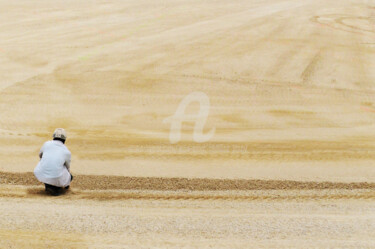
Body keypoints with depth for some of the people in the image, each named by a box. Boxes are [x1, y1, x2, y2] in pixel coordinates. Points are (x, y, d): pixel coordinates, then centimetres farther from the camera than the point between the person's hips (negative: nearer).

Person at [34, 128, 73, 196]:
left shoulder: (46, 144, 10)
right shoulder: (67, 152, 7)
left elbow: (40, 155, 32)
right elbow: (67, 168, 24)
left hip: (40, 176, 2)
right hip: (56, 179, -2)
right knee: (69, 176, 29)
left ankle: (48, 185, 22)